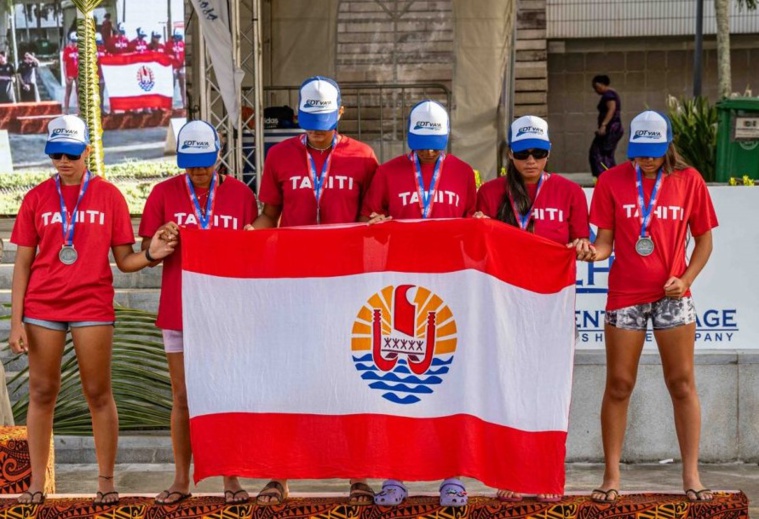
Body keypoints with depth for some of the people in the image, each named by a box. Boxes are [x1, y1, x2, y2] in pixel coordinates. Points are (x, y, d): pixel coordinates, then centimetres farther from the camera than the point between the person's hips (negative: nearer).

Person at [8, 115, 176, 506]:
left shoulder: (108, 196, 1)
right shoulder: (36, 198, 4)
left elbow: (124, 260, 2)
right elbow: (23, 264, 5)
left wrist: (151, 255, -19)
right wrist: (17, 321, -1)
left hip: (93, 306, -1)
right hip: (42, 307, 2)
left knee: (98, 393, 2)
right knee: (42, 393, 5)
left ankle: (106, 481, 10)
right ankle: (36, 484, 12)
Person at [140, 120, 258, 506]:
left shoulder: (240, 194, 2)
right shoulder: (164, 193, 3)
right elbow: (147, 252, 5)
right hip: (178, 311, 1)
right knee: (182, 398, 6)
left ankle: (230, 479, 11)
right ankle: (181, 480, 16)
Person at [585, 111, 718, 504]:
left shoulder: (688, 180, 1)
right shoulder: (611, 181, 0)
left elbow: (703, 239, 7)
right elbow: (605, 241, 0)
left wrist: (686, 279, -8)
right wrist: (592, 252, -23)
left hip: (672, 295, 0)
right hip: (625, 294, 0)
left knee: (682, 383, 1)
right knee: (619, 386, 3)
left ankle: (691, 476, 7)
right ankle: (611, 478, 10)